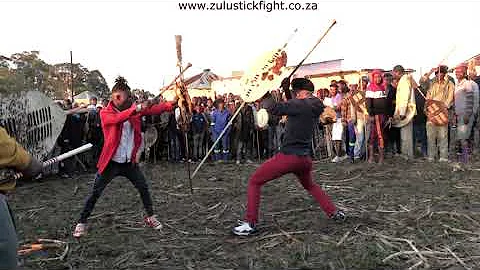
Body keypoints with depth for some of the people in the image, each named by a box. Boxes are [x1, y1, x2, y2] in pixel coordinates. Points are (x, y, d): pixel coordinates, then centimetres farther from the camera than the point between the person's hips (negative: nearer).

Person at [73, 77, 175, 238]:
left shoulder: (134, 110, 3)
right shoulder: (105, 113, -11)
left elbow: (153, 110, -8)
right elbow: (118, 118, -31)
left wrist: (171, 104, -21)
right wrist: (137, 108, -42)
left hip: (130, 162, 4)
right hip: (111, 162, -4)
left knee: (143, 188, 8)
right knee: (95, 193, 3)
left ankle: (150, 217, 26)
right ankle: (82, 223, 20)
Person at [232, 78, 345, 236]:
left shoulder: (300, 104, -14)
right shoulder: (315, 107, 11)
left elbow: (275, 109, -21)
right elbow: (290, 106, 23)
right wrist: (286, 88, 17)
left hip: (288, 156, -8)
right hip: (305, 158, 8)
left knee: (254, 182, 3)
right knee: (310, 185, 36)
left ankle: (250, 223, 0)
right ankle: (334, 212, 32)